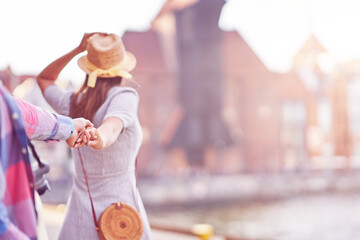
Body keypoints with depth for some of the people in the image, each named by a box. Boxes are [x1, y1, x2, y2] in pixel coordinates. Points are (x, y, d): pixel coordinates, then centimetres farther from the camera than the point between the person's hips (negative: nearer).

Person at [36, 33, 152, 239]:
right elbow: (112, 126, -33)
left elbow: (44, 78, 23)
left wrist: (78, 50, 15)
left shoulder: (72, 103, 3)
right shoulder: (125, 96, -11)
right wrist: (101, 138, -55)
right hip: (120, 206, -4)